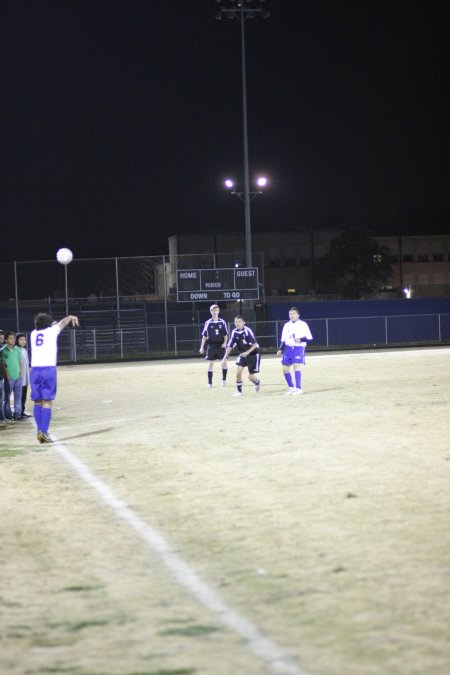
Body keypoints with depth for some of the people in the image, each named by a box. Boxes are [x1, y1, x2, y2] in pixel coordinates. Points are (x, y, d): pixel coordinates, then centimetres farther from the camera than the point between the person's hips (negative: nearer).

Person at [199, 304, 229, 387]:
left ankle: (224, 379, 8)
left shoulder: (222, 322, 2)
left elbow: (225, 334, 8)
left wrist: (225, 342, -8)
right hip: (211, 345, 0)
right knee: (210, 363, 1)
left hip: (221, 345, 0)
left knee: (224, 361, -10)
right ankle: (210, 382, 8)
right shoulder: (208, 323, 1)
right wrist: (202, 347, 1)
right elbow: (204, 336, 5)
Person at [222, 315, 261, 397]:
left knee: (251, 377, -3)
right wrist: (225, 356, -13)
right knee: (238, 372, -12)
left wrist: (247, 352, -32)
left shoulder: (247, 331, -23)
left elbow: (255, 344, -22)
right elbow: (230, 346, -3)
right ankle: (239, 391, 4)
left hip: (253, 354, -5)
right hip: (243, 354, 5)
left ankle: (257, 383, 32)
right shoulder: (234, 332, -8)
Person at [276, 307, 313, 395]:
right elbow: (283, 340, 19)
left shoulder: (303, 325, 0)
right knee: (285, 368, 0)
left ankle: (298, 388, -19)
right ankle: (291, 387, 17)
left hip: (299, 348, -5)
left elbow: (309, 337, -3)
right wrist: (280, 350, 7)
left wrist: (300, 339, -20)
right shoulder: (287, 325, 15)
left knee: (296, 365, -22)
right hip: (288, 348, 5)